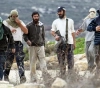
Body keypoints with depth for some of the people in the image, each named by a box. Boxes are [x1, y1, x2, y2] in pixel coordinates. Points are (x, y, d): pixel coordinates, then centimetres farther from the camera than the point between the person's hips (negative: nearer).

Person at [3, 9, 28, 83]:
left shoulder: (20, 22, 17)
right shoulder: (6, 22, 9)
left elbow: (26, 31, 5)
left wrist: (19, 24, -4)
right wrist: (10, 31, -15)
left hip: (19, 43, 1)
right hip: (9, 43, -1)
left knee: (20, 60, -11)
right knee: (8, 60, 3)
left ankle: (22, 77, -19)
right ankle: (6, 76, 18)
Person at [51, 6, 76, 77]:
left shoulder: (70, 21, 9)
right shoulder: (55, 22, 11)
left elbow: (73, 32, 11)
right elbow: (52, 31, 8)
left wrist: (74, 42, 5)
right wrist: (55, 36, -14)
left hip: (69, 42, -1)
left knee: (70, 59, -3)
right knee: (61, 61, 2)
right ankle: (62, 75, 6)